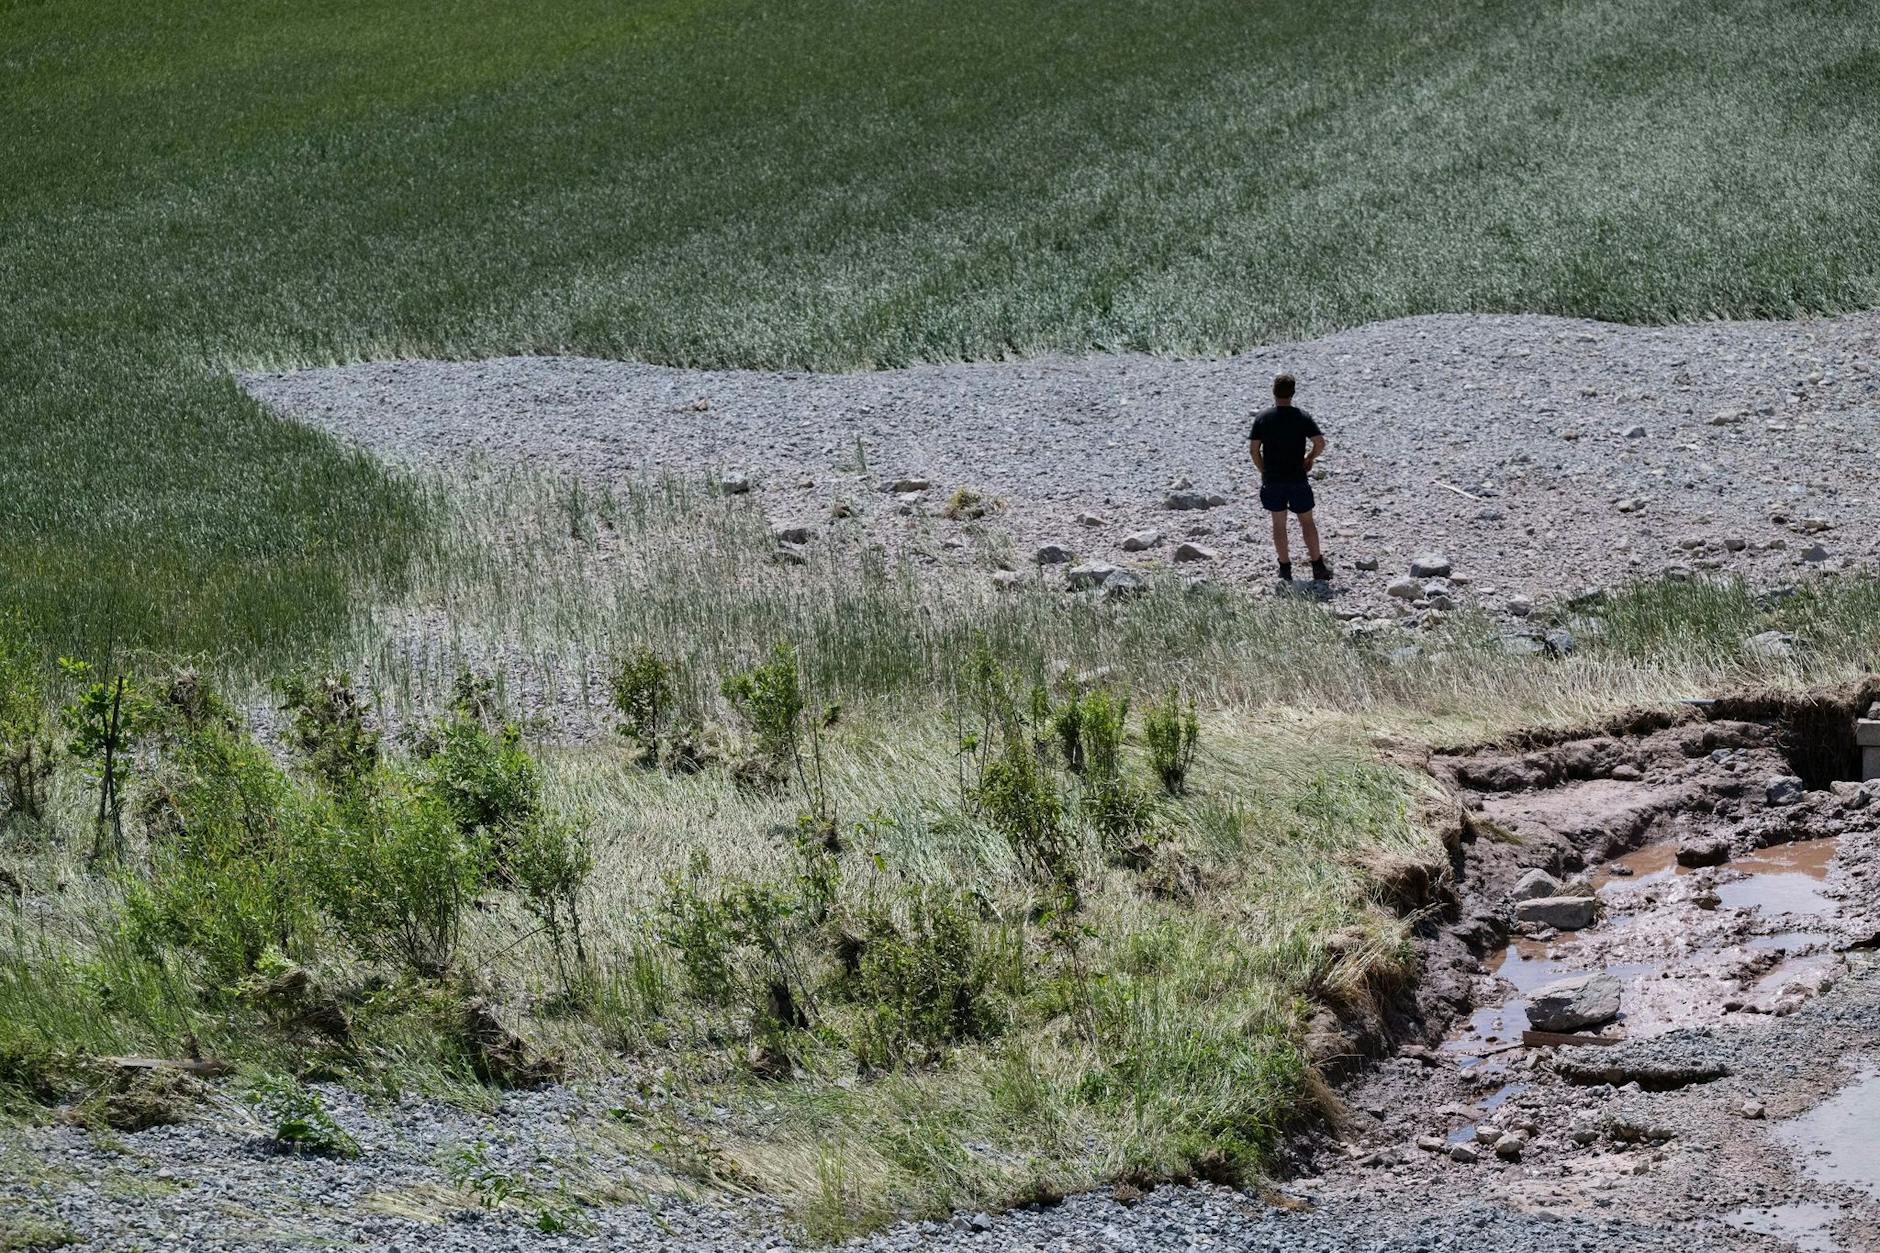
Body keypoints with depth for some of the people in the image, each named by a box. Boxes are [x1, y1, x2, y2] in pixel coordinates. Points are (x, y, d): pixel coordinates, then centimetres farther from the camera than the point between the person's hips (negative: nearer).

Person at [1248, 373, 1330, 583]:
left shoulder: (1263, 418, -4)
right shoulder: (1303, 417, -5)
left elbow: (1253, 449, -5)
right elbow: (1320, 444, -10)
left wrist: (1264, 471, 8)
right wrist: (1309, 458, 10)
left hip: (1272, 479, 0)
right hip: (1298, 479, 0)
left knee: (1279, 524, 9)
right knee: (1307, 521, 10)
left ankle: (1285, 568, 9)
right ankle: (1318, 566, 8)